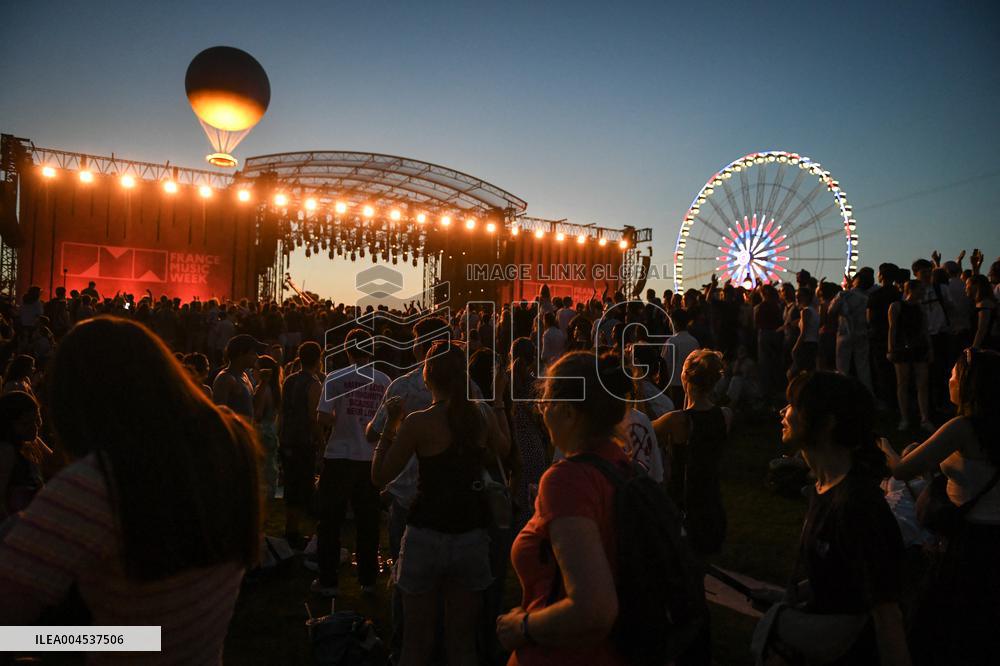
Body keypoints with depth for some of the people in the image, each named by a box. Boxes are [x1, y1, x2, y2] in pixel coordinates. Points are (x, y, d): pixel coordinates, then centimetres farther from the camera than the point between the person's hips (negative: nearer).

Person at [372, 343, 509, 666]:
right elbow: (502, 450, 19)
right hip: (472, 536, 3)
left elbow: (379, 476, -6)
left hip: (427, 538, -3)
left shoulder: (418, 422, -13)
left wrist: (391, 424, 0)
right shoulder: (483, 415, -2)